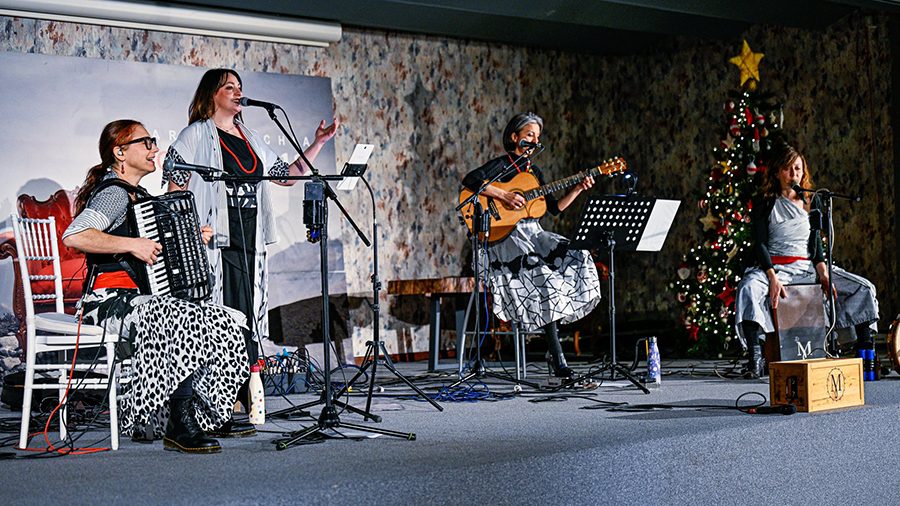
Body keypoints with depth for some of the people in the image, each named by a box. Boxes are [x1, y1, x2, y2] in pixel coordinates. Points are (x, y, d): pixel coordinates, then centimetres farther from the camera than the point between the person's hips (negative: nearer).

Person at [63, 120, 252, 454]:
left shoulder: (136, 195, 21)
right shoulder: (114, 193, -10)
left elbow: (156, 242, 35)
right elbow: (74, 236, -27)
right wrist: (132, 244, -26)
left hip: (137, 298, 10)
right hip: (113, 302, -10)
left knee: (222, 322, -6)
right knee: (190, 326, -32)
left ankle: (209, 414, -2)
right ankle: (178, 428, -25)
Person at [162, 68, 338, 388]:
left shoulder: (251, 140, 21)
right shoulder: (197, 134, 3)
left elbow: (289, 175, 23)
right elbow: (176, 189, -3)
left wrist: (319, 143, 17)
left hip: (249, 239, 6)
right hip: (215, 238, -6)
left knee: (246, 313, 4)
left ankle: (246, 393, 8)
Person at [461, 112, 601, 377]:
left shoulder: (533, 171, 20)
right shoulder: (502, 164, -2)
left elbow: (554, 208, 19)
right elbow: (470, 180, -19)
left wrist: (577, 190, 7)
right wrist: (504, 195, -22)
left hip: (532, 234, 8)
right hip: (507, 235, -8)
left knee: (577, 256, -12)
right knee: (541, 273, -26)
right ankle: (556, 358, -25)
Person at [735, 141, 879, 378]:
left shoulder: (812, 203, 14)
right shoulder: (765, 204, 1)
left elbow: (816, 243, 11)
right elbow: (760, 244, -8)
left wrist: (824, 275, -7)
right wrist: (772, 278, -23)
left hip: (808, 268, 4)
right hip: (775, 267, -4)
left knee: (864, 288, -10)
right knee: (748, 287, -38)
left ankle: (866, 351, -5)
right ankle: (756, 356, -40)